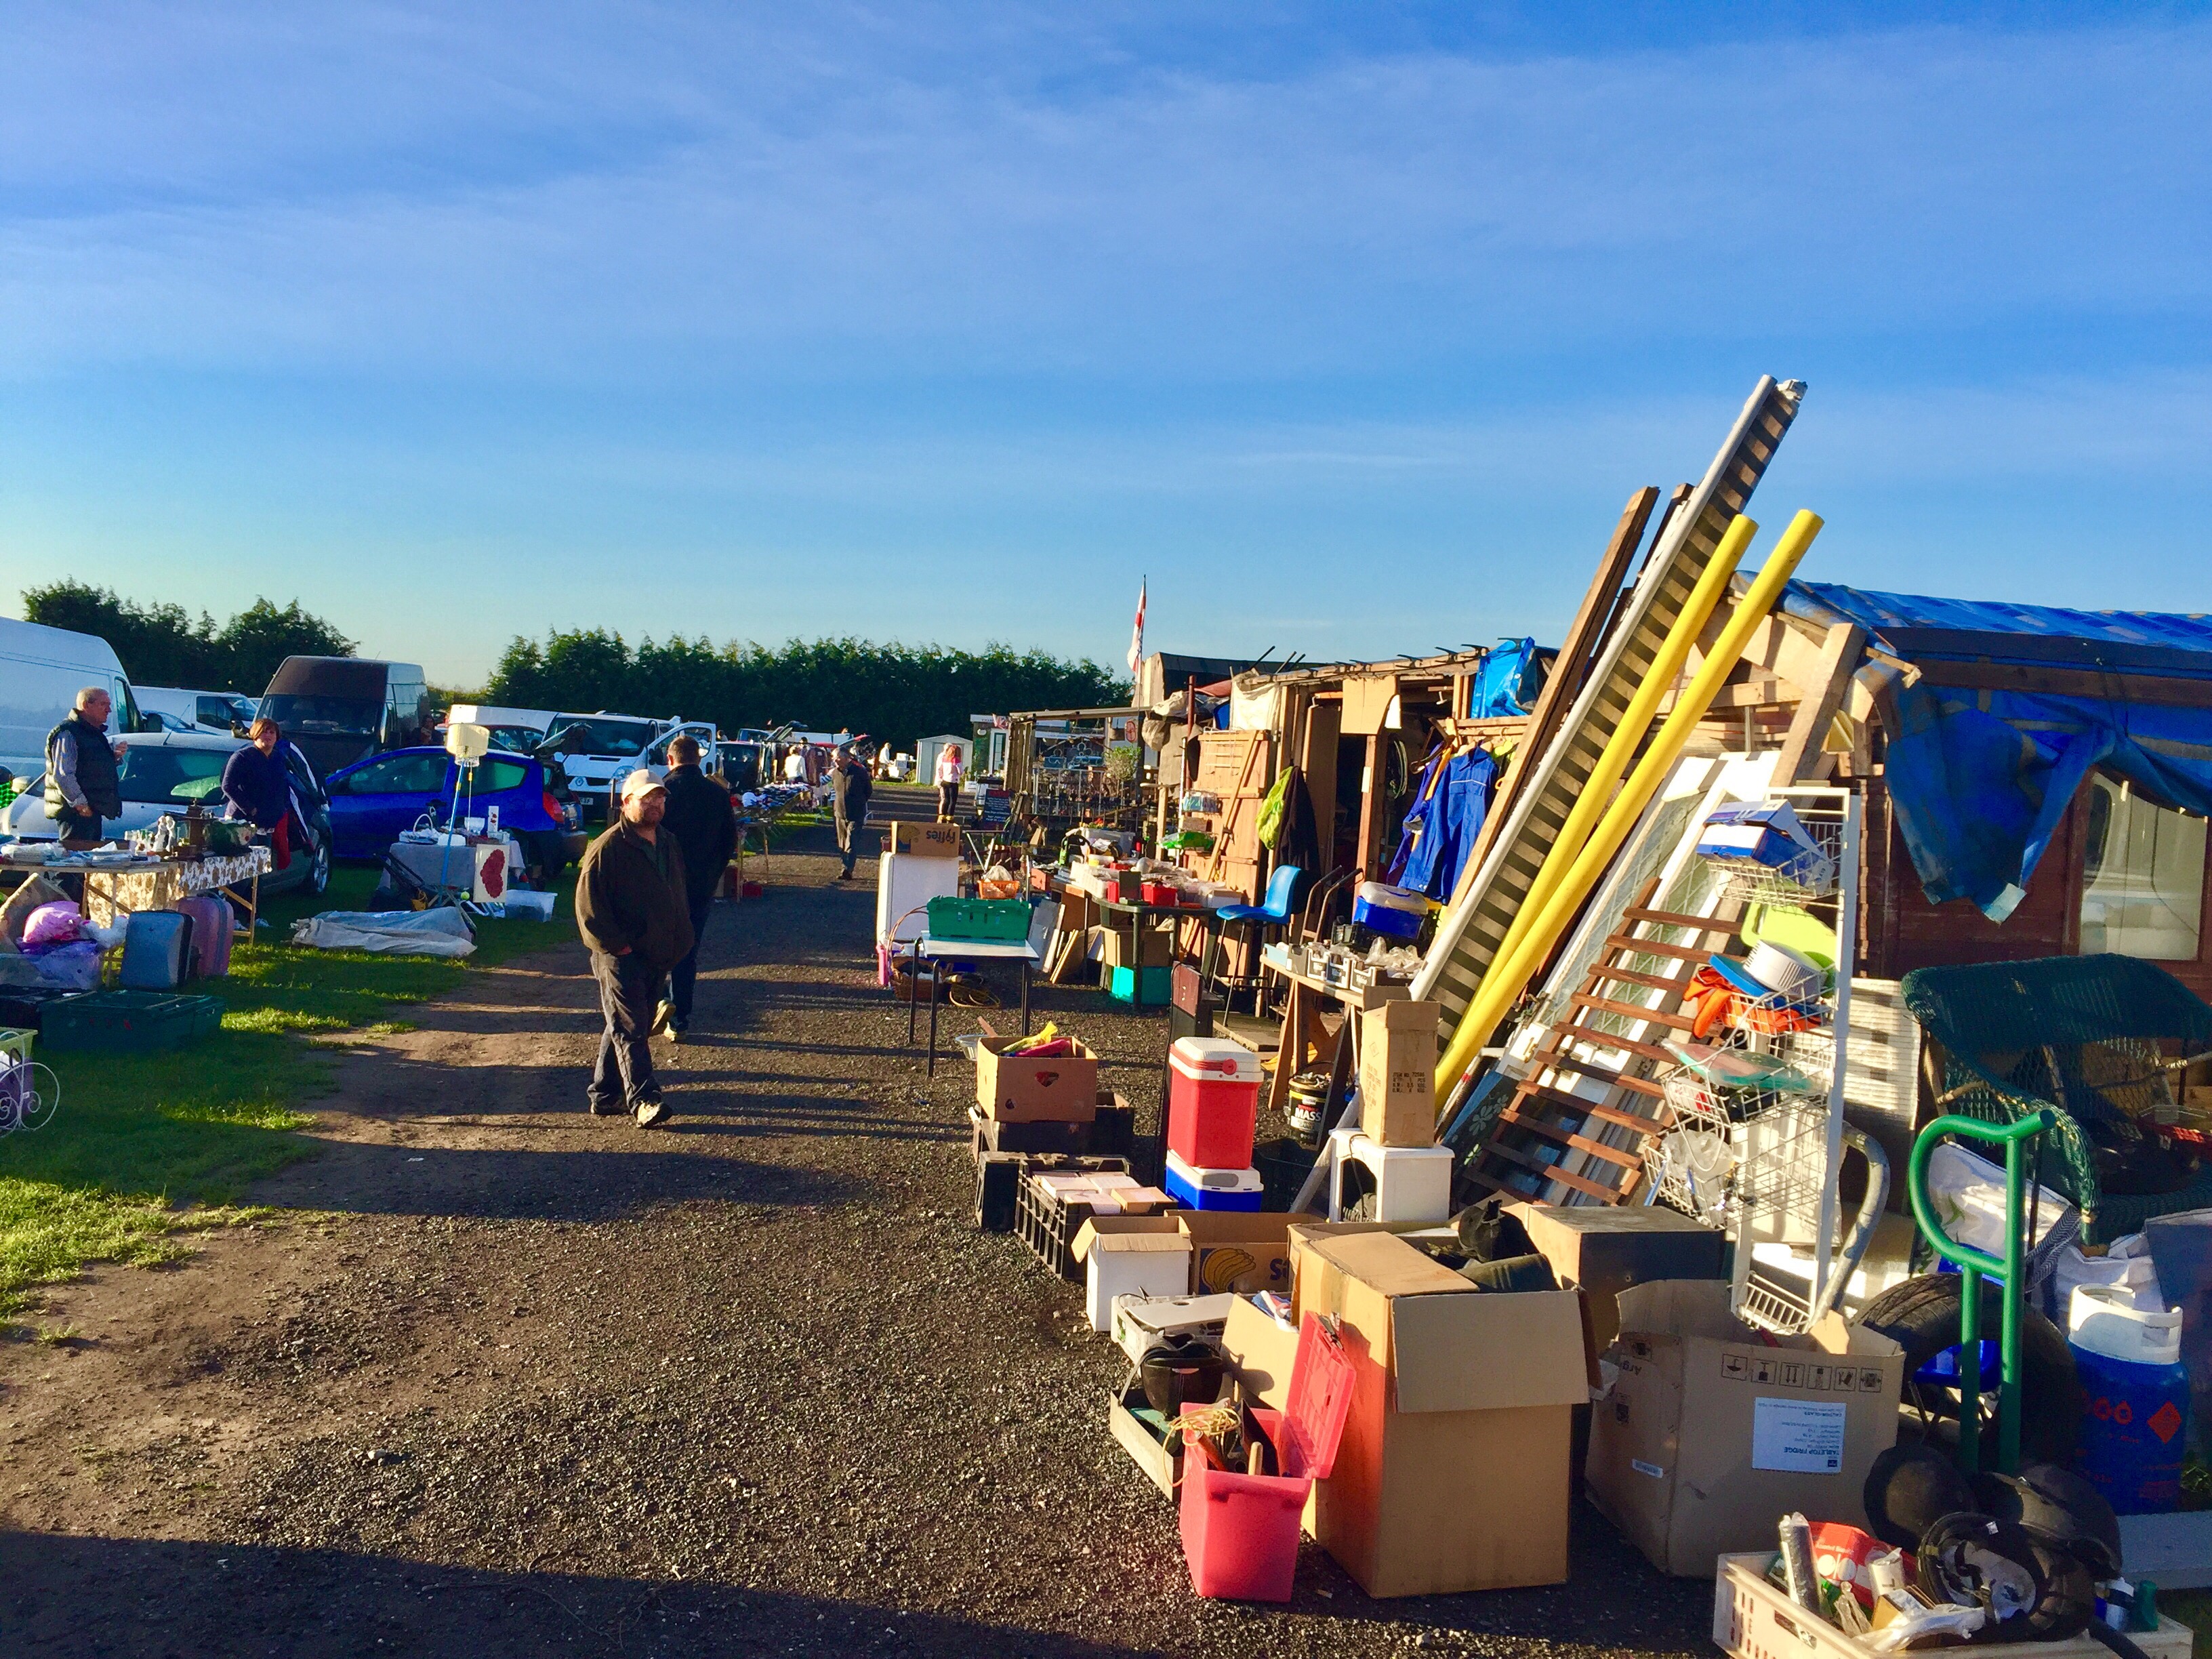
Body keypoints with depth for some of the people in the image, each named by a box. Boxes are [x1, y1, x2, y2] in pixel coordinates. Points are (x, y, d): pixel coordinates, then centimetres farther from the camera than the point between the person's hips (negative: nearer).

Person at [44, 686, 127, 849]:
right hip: (75, 812, -10)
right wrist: (80, 803, -21)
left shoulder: (96, 733, 19)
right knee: (75, 854, -10)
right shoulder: (67, 734, -12)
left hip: (93, 810, 10)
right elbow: (63, 775, -19)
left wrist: (115, 756, 7)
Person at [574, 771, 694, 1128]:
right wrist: (615, 945, -16)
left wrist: (678, 942, 14)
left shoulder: (669, 845, 14)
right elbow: (588, 903, -14)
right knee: (630, 1028, -10)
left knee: (625, 1028, 13)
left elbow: (679, 896, 25)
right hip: (621, 958, -8)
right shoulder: (609, 847, -10)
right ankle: (644, 1100, -15)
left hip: (657, 957, 8)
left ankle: (604, 1095, 23)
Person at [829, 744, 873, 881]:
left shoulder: (859, 772, -10)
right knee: (842, 845, 10)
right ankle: (846, 868, 19)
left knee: (851, 844, -12)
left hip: (856, 815, -6)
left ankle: (847, 870, -20)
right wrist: (835, 804, 15)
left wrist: (859, 803, 6)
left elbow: (869, 790, 1)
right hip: (840, 813, 6)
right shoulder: (835, 774, 6)